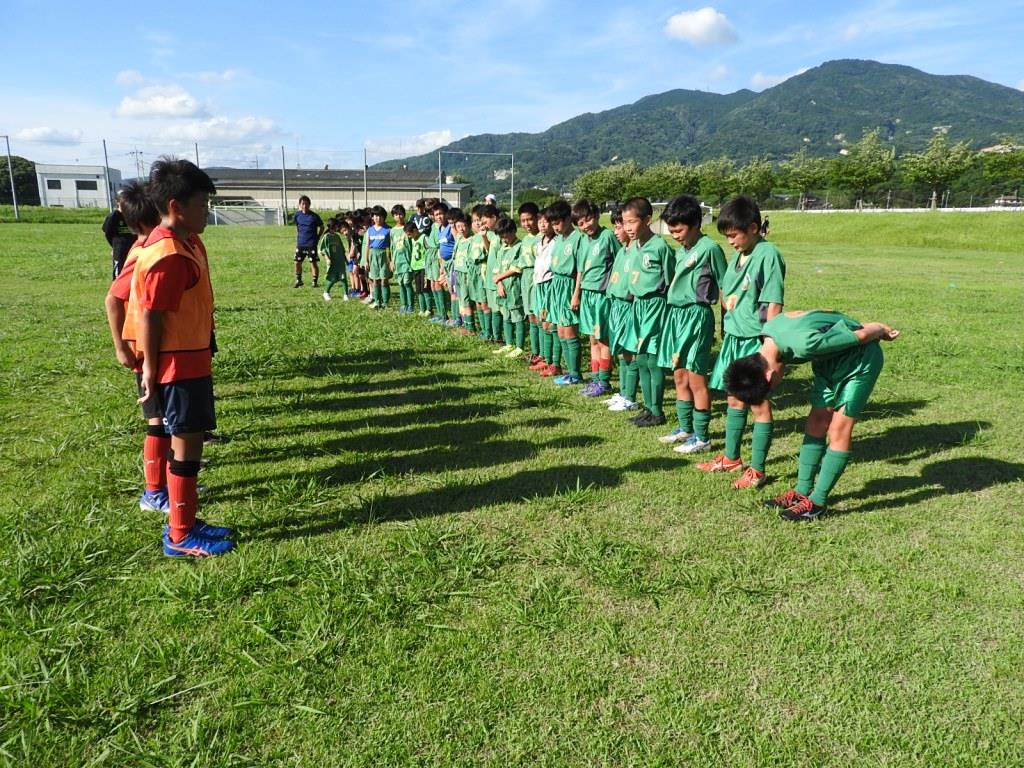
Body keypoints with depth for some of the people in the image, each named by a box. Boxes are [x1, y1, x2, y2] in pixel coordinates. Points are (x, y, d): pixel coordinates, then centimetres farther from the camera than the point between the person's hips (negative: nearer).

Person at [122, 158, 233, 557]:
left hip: (193, 361, 10)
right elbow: (149, 317, -20)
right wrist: (151, 372, -17)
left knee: (189, 441, 16)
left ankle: (184, 521, 29)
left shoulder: (188, 243, 10)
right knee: (186, 445, 0)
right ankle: (180, 536, 13)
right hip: (178, 365, -10)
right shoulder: (167, 256, -21)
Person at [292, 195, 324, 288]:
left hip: (311, 244, -4)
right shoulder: (297, 215, 4)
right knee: (297, 262, 6)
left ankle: (314, 281, 9)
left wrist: (317, 238, 0)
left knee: (313, 263, -2)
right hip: (300, 244, 4)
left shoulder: (314, 216, -7)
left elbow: (321, 227, 5)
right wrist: (297, 240, 12)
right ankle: (298, 281, 21)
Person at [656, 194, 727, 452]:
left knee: (696, 379, -2)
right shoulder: (681, 251, 12)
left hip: (696, 315, -8)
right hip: (675, 314, 8)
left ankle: (702, 437, 8)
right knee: (679, 377, 13)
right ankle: (685, 428, 27)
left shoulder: (709, 248, -10)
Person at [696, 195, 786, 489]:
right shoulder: (737, 255, 9)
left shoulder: (768, 255, -13)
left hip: (756, 340, -8)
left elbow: (774, 305, -16)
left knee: (759, 403, 2)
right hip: (734, 337, 8)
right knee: (734, 398, 19)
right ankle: (731, 458, 35)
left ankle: (757, 470, 13)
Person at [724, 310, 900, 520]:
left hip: (861, 359, -8)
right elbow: (822, 313, 3)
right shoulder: (768, 330, -12)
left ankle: (817, 502, -4)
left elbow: (860, 335, -25)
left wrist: (881, 331, -3)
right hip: (831, 360, 8)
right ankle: (802, 492, 13)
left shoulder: (804, 344, -39)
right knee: (815, 425, 6)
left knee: (838, 431, -9)